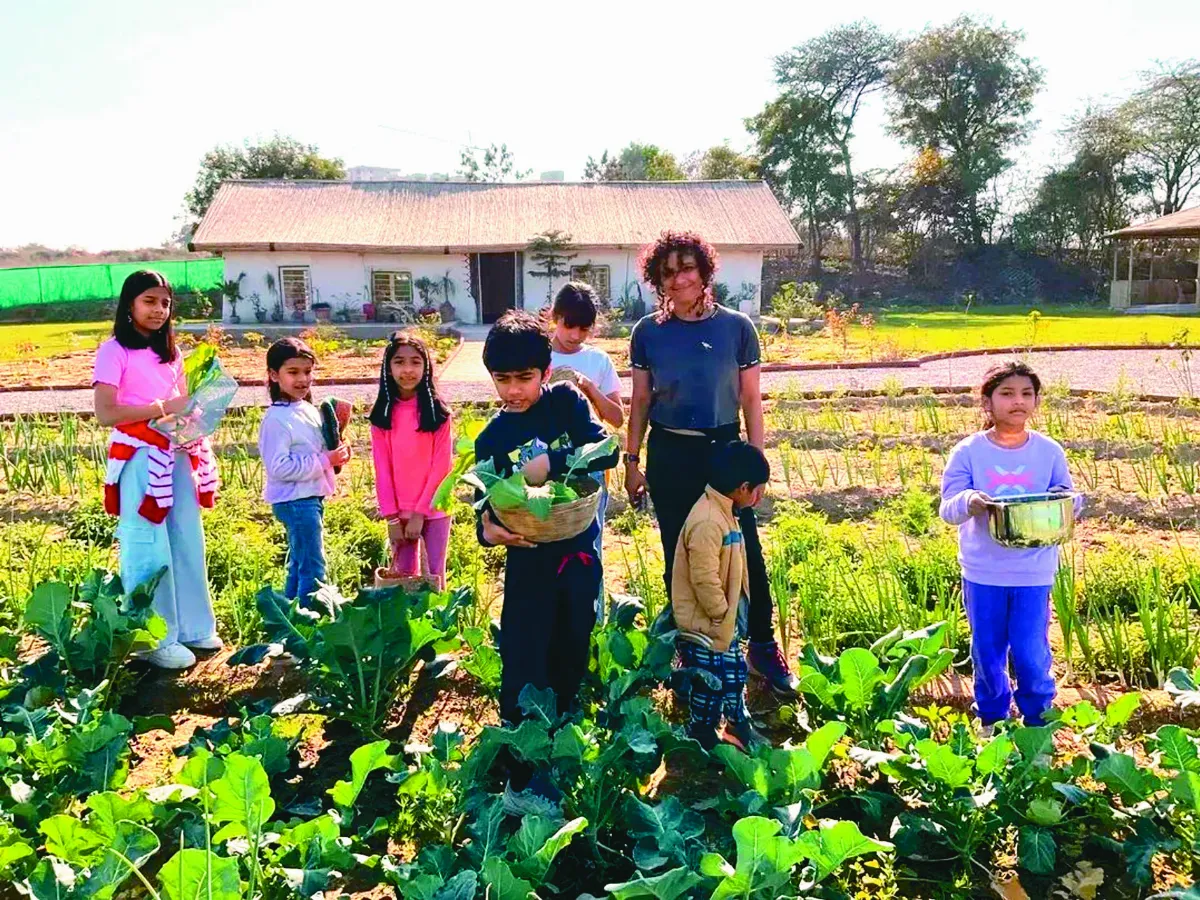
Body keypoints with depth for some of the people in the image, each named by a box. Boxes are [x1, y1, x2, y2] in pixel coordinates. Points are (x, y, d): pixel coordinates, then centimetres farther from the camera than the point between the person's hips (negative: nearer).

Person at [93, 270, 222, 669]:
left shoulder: (170, 352, 15)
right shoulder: (114, 351, -6)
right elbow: (105, 413, -15)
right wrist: (162, 408, -21)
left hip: (179, 456, 7)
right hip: (141, 459, -7)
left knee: (186, 542, 12)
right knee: (148, 549, -1)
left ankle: (191, 626, 25)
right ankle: (154, 639, 9)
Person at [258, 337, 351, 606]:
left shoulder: (308, 410, 11)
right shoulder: (277, 419, -16)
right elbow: (279, 467, -23)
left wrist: (336, 456, 3)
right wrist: (325, 461, -22)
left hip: (312, 497, 9)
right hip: (295, 500, -9)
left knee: (299, 566, 19)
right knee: (313, 569, -7)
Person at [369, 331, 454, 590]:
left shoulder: (437, 411, -6)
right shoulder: (382, 414, 1)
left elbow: (441, 467, -8)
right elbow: (382, 469, -1)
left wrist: (420, 514, -12)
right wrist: (392, 517, -6)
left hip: (433, 510, -2)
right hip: (399, 512, 2)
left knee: (434, 578, 4)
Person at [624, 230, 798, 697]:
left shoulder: (736, 327, -2)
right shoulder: (648, 333, 1)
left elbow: (751, 400, 2)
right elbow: (640, 401, 7)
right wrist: (632, 461, 6)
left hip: (723, 449, -1)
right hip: (669, 454, 1)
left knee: (745, 552, -2)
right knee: (679, 556, 10)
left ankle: (763, 649, 14)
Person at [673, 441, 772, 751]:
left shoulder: (722, 512, 4)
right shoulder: (707, 522, -30)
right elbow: (704, 580, -29)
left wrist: (732, 614, 16)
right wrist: (722, 614, -17)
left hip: (725, 620, 10)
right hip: (705, 624, -10)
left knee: (735, 671, 23)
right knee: (711, 684, 7)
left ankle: (739, 725, 41)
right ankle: (701, 736, 27)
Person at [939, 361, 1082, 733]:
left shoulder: (1049, 452, -1)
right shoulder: (968, 451, -6)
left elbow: (1069, 504, 6)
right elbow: (948, 509, -9)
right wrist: (968, 502, -32)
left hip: (1033, 572, 0)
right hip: (982, 571, 0)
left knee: (1032, 654, 2)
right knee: (987, 652, 12)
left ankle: (1039, 724, 26)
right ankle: (992, 720, 34)